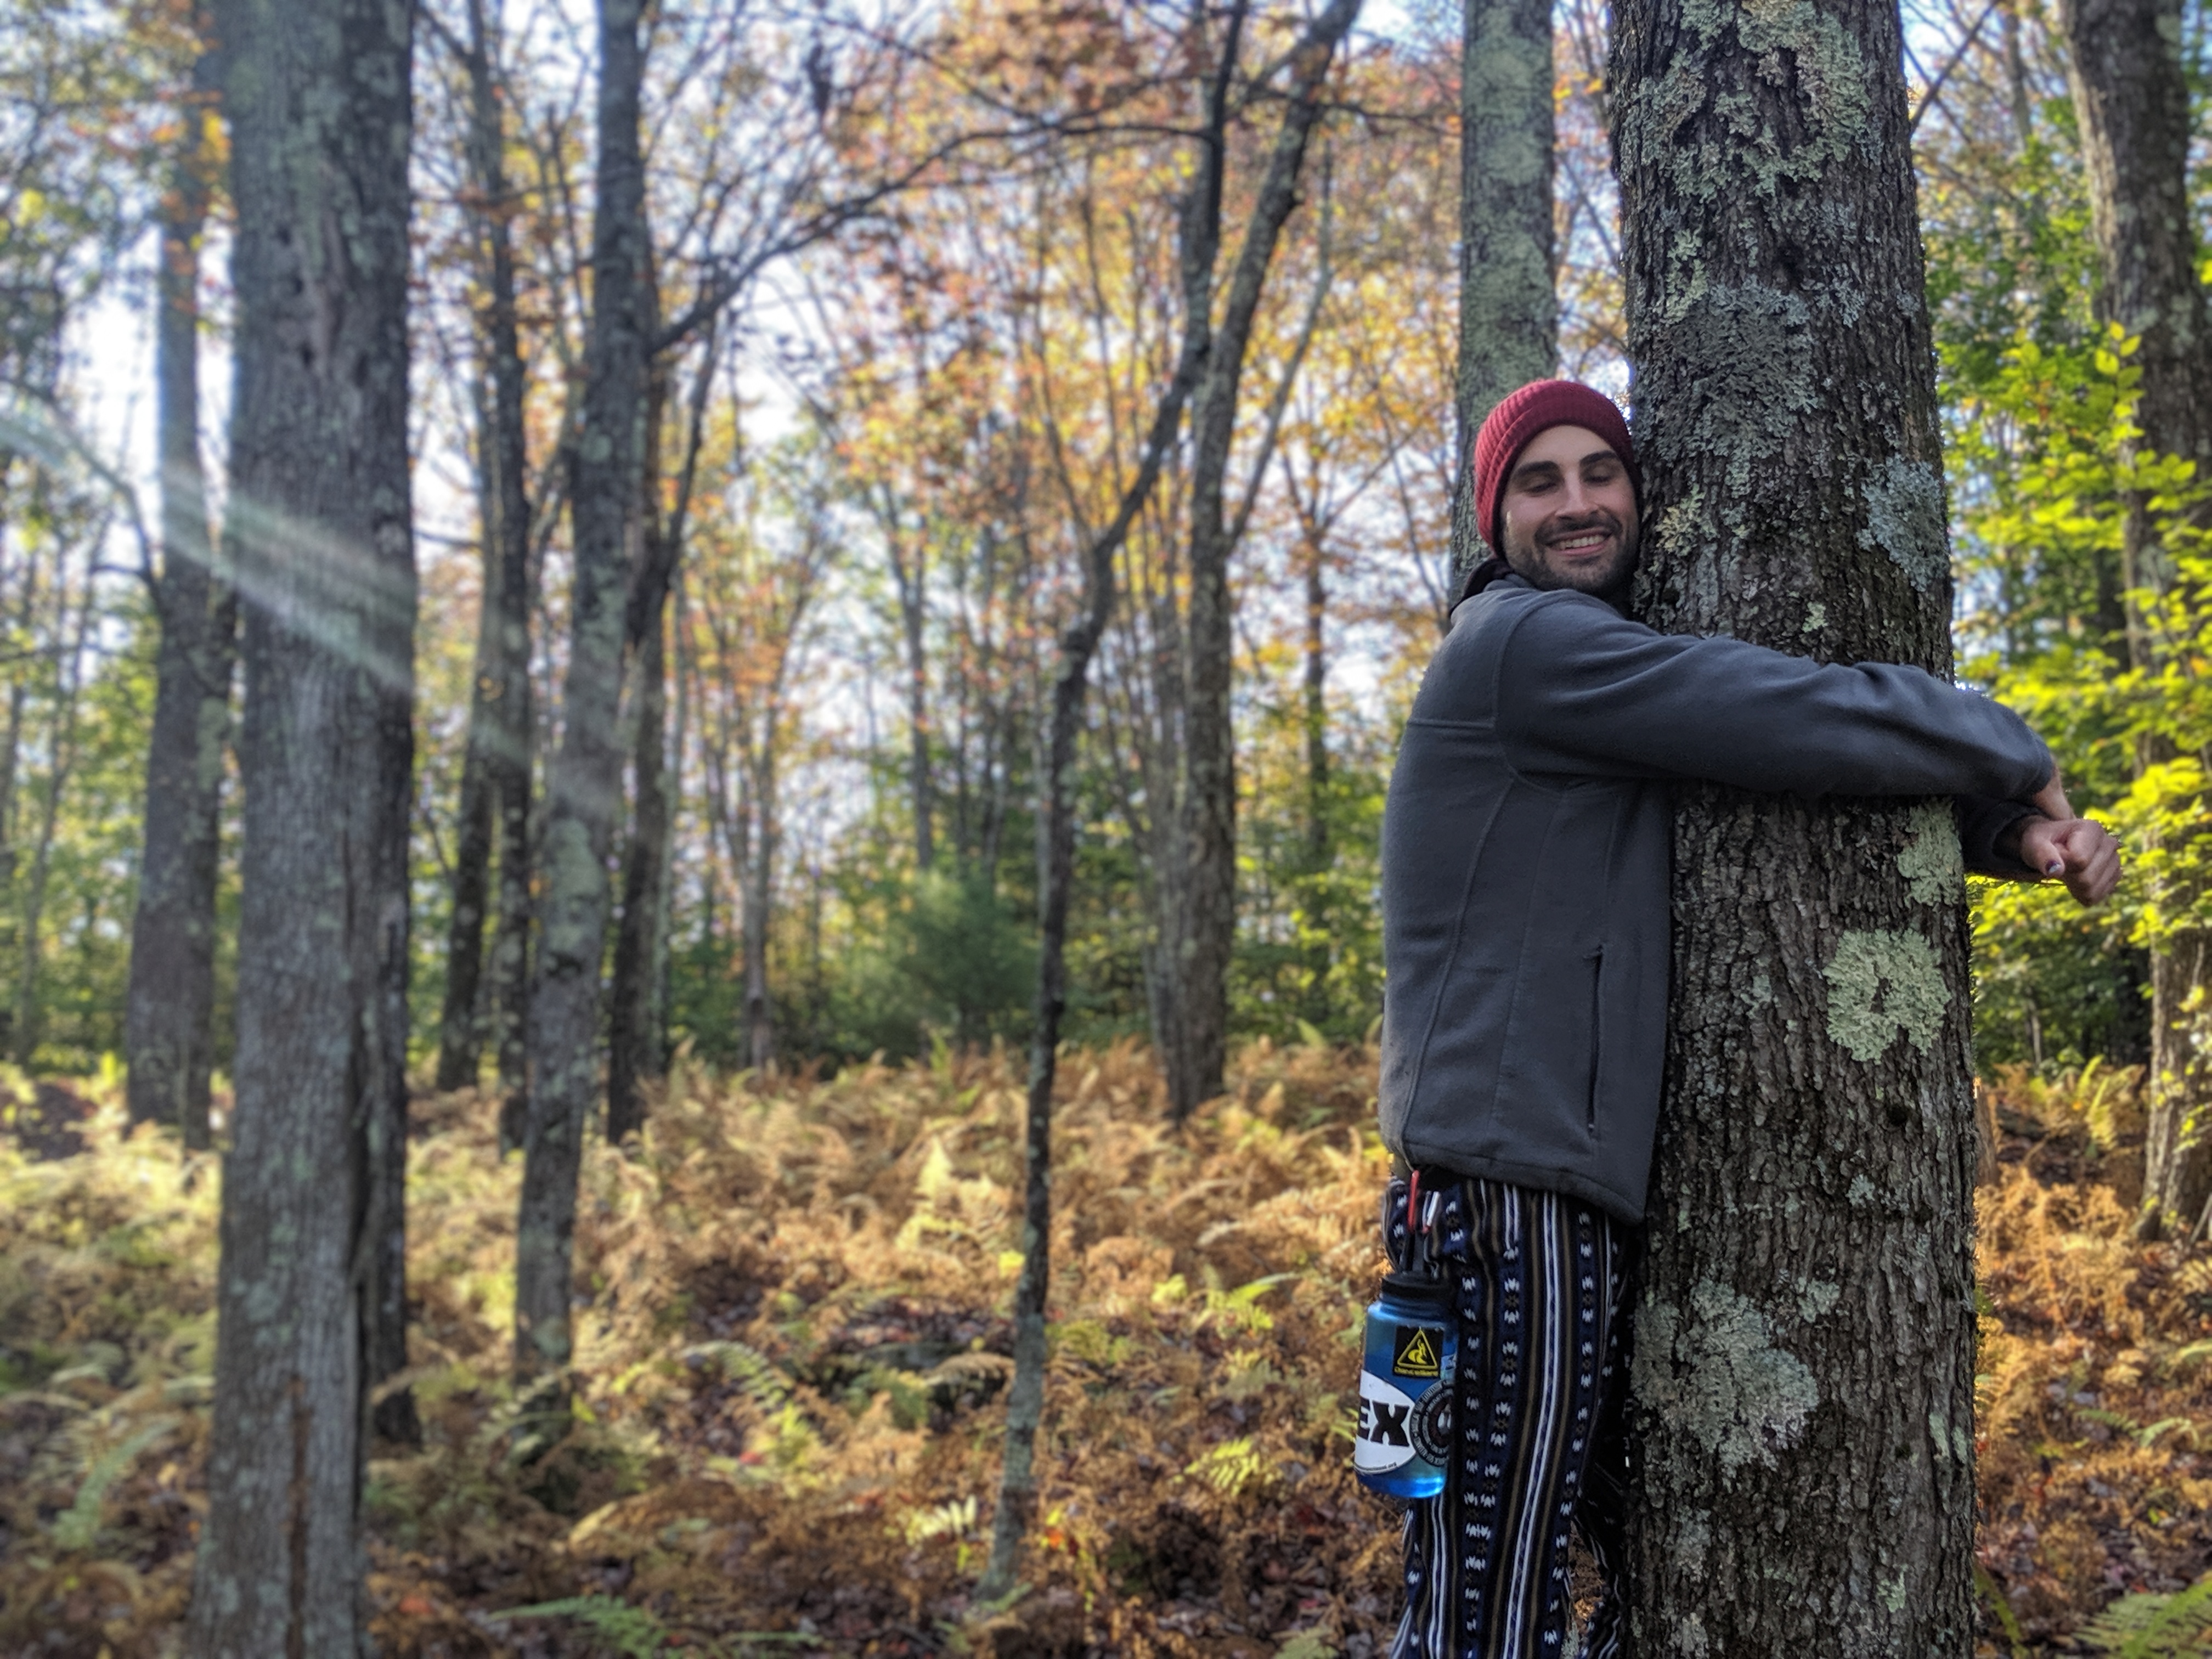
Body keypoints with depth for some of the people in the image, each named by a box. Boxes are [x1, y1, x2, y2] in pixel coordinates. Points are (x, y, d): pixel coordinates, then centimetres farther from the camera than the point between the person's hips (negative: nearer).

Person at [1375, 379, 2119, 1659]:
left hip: (1580, 1205, 10)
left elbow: (1774, 790, 20)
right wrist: (2015, 754, 1)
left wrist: (2016, 832, 4)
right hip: (1515, 1203, -10)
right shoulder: (1527, 642, -10)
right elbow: (1817, 728, -17)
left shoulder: (1607, 678, 20)